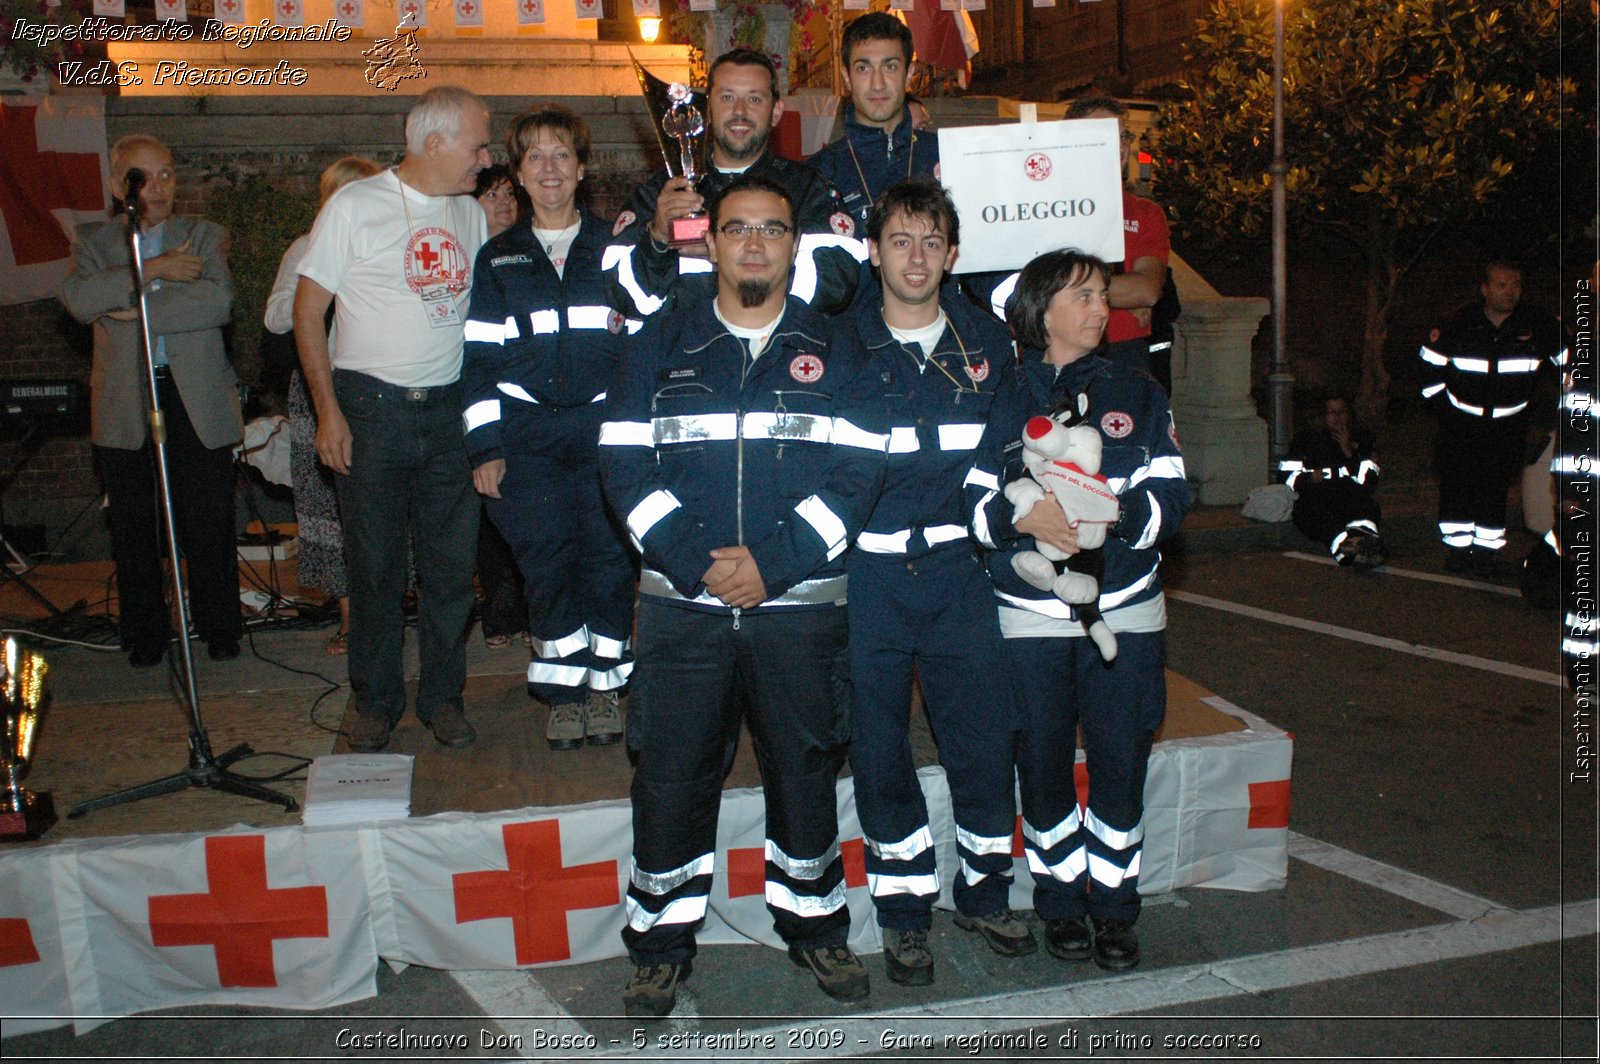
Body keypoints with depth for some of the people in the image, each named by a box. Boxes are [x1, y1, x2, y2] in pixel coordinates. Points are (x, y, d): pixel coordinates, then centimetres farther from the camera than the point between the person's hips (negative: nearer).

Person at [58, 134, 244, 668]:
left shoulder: (205, 236, 7)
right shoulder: (94, 241, 10)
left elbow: (218, 300, -12)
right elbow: (78, 297, -12)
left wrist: (138, 310, -15)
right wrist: (153, 270, -16)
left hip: (198, 402, -1)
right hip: (124, 404, 1)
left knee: (209, 524, 2)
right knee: (134, 528, 6)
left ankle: (219, 627, 17)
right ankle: (145, 632, 20)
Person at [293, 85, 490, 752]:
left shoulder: (470, 214, 10)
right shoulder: (355, 205, -5)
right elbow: (308, 310, -3)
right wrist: (328, 411, -10)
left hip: (448, 409, 4)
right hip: (371, 406, -4)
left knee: (452, 562, 7)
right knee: (375, 564, 4)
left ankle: (443, 696, 21)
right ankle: (376, 702, 19)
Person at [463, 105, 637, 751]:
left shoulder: (614, 247, 11)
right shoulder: (498, 259, 13)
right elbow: (480, 359, 9)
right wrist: (484, 447, 1)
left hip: (604, 426, 0)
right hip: (525, 432, 1)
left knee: (608, 556, -3)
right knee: (545, 559, -2)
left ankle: (604, 685, 11)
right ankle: (565, 690, 10)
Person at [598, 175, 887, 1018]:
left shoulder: (833, 347, 6)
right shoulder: (662, 342, 7)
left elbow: (858, 469, -2)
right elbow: (626, 463, 0)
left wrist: (775, 561, -13)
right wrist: (694, 562, -13)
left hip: (800, 602, 0)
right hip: (683, 601, 0)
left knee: (805, 767, 9)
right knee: (672, 772, 3)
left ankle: (814, 924, 28)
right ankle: (662, 941, 18)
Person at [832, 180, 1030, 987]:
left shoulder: (987, 343, 9)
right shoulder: (839, 346, 2)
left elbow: (1001, 452, 16)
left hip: (956, 565, 2)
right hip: (866, 572, -2)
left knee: (982, 732, 5)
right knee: (878, 746, 4)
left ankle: (985, 893, 25)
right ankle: (904, 910, 19)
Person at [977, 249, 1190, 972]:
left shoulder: (1136, 394, 10)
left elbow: (1173, 497, 3)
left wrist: (1116, 515, -17)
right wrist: (1021, 518, -20)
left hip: (1125, 610, 1)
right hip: (1029, 616, -1)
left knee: (1121, 764, 2)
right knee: (1043, 765, 4)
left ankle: (1113, 905, 19)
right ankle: (1061, 901, 23)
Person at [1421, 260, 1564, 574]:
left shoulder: (1539, 325, -6)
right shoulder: (1458, 324, -8)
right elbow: (1429, 363, 5)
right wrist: (1441, 405, 1)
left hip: (1508, 425, 0)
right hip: (1461, 419, 0)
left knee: (1495, 486, -3)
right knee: (1456, 481, -4)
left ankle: (1486, 549, 5)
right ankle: (1457, 546, 5)